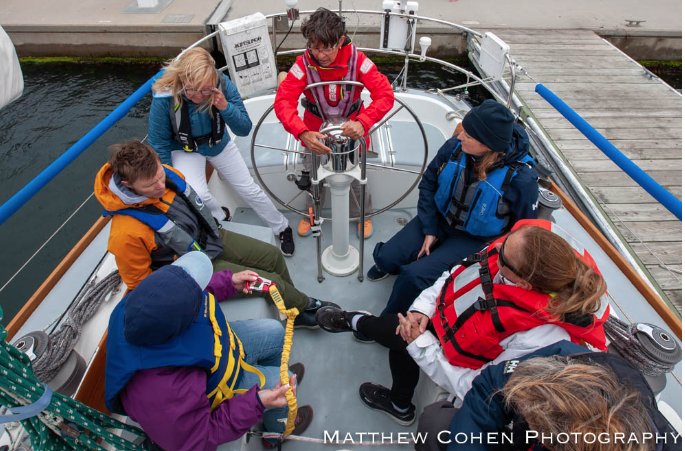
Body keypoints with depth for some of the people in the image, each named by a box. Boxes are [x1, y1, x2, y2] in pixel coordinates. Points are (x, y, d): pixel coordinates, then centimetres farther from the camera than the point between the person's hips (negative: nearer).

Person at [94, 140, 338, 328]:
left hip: (209, 237, 7)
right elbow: (139, 282, -17)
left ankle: (296, 313, 30)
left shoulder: (163, 173, -15)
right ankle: (307, 306, 23)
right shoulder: (126, 233, -34)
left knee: (273, 256, 7)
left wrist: (213, 231, 14)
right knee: (272, 282, -10)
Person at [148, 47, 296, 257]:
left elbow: (244, 129, -21)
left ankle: (283, 229, 26)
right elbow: (158, 144, -19)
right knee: (197, 194, -26)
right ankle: (220, 217, 11)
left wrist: (226, 108, -40)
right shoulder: (164, 97, -32)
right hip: (184, 149, -2)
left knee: (249, 189, 5)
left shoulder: (222, 84, -27)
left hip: (218, 143, 2)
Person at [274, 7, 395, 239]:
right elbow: (283, 101, -30)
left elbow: (385, 94, -29)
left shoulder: (357, 60, -23)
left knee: (356, 178, 6)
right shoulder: (303, 64, -22)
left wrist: (363, 123, -47)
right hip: (316, 127, 1)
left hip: (352, 125, -1)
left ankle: (363, 214, 38)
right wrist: (302, 133, -49)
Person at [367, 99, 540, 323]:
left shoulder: (521, 179, -27)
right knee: (386, 258, -7)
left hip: (474, 240, -4)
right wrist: (429, 230, -5)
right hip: (439, 220, 4)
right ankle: (387, 265, 35)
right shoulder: (455, 146, -17)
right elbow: (428, 183, -1)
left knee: (414, 276, -22)